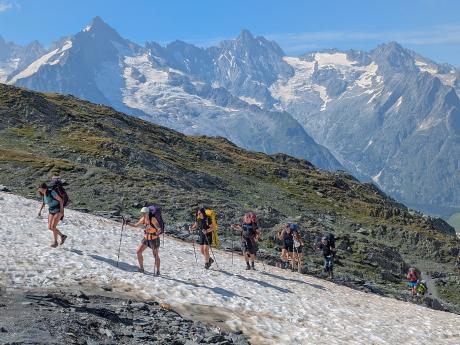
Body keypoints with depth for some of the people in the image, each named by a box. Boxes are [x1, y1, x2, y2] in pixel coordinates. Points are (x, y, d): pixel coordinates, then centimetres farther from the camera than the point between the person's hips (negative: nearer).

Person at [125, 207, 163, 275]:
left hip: (154, 239, -7)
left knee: (156, 256, 3)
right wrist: (127, 223, -2)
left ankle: (158, 271, 21)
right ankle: (141, 268, 18)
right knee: (138, 252, 2)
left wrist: (157, 233, -53)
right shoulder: (143, 219, -5)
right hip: (146, 239, 7)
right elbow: (135, 225, 10)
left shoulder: (153, 219, -25)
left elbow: (160, 229, -32)